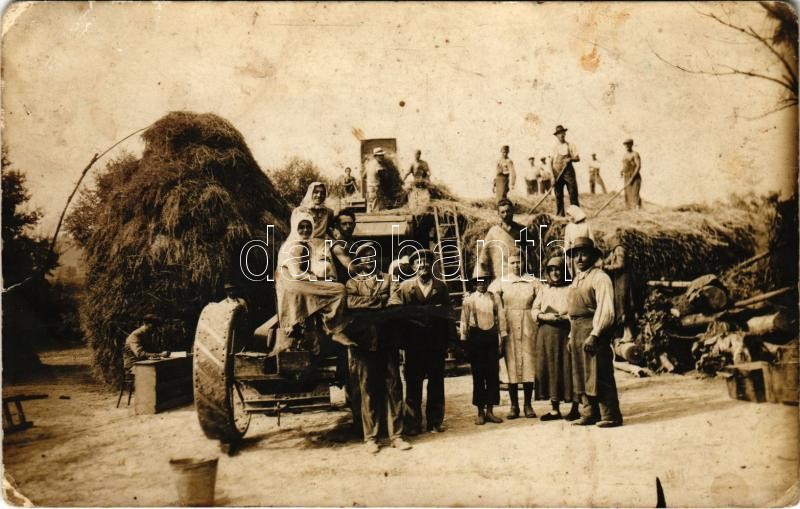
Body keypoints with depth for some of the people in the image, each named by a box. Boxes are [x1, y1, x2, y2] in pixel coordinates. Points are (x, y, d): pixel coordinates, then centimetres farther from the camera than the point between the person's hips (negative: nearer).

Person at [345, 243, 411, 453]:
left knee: (394, 387, 1)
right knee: (368, 390, 2)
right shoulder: (353, 283, 12)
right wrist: (380, 301, -7)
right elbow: (351, 302, -8)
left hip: (388, 340, 2)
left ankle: (396, 435, 7)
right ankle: (370, 437, 8)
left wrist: (370, 301, -7)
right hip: (365, 341, -1)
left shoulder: (388, 280, 17)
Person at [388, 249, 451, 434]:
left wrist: (446, 342, 1)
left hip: (436, 343, 1)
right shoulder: (405, 287, 6)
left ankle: (435, 421, 15)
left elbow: (448, 315, 7)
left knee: (436, 383, 6)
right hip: (414, 343, -1)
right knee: (413, 383, 2)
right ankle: (413, 424, 9)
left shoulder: (441, 287, 10)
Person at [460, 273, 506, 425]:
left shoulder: (494, 298, 7)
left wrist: (503, 336, 1)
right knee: (478, 374, 2)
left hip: (491, 335, 2)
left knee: (493, 373, 2)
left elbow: (500, 317, 6)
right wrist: (464, 340, -1)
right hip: (476, 336, -2)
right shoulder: (468, 299, 2)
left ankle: (490, 410, 12)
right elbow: (464, 321, 2)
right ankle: (480, 411, 11)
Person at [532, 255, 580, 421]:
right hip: (546, 336, 4)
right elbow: (534, 311, 9)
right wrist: (544, 316, -10)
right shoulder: (543, 289, 14)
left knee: (568, 369, -3)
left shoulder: (571, 289, 1)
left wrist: (563, 317, -17)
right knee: (549, 369, 4)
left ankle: (575, 408, 9)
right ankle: (555, 409, 13)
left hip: (566, 334, -4)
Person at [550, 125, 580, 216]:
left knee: (573, 193, -5)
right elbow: (551, 161, 5)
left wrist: (570, 159, -17)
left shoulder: (570, 146, 7)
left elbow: (577, 158, 5)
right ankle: (560, 214, 8)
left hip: (568, 172, 0)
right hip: (557, 173, 1)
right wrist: (552, 174, -5)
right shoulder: (554, 147, 7)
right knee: (558, 195, 2)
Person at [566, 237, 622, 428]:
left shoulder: (599, 277, -8)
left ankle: (610, 415, 0)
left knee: (599, 374, -7)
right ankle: (589, 414, 19)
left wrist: (594, 334, -22)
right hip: (577, 330, 9)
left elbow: (605, 309, -17)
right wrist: (572, 335, 15)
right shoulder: (576, 280, 18)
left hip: (593, 328, -9)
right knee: (581, 374, 11)